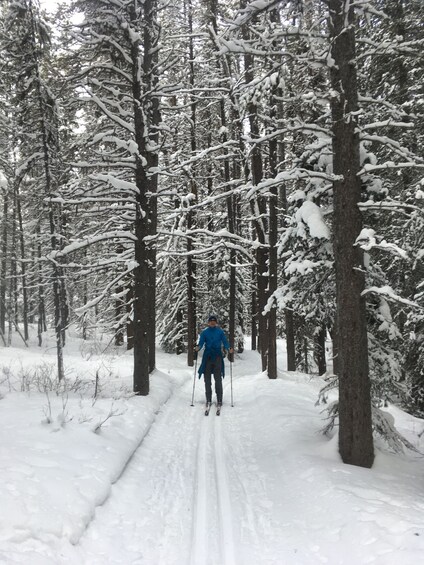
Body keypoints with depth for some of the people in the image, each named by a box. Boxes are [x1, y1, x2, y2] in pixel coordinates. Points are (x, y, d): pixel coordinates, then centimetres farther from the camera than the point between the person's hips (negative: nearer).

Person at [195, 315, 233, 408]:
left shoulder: (220, 332, 7)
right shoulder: (204, 332, 8)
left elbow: (225, 342, 1)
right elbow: (201, 343, -1)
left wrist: (229, 349, -19)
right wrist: (197, 348, -23)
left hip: (217, 357, -1)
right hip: (207, 357, 1)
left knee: (218, 379, -6)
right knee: (207, 379, 2)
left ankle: (219, 400, -2)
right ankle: (208, 400, 10)